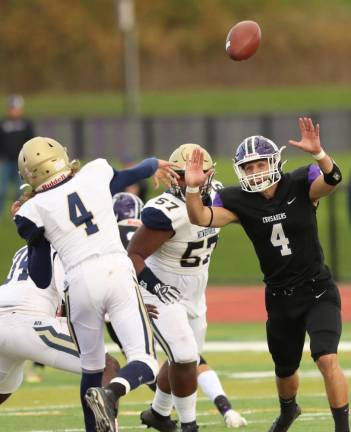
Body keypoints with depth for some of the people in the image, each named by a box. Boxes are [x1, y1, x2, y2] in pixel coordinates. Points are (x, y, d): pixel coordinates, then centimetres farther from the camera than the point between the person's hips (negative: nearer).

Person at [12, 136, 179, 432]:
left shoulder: (33, 210, 6)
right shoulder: (95, 174, 11)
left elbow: (42, 280, 11)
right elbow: (129, 176, 36)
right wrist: (154, 165, 58)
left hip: (80, 282, 0)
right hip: (118, 272, 0)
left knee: (91, 369, 20)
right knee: (145, 365, -4)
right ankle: (112, 393, -33)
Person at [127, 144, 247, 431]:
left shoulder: (214, 195, -5)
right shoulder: (166, 213, -29)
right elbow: (134, 254, -24)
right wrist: (154, 284, -36)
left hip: (194, 295, 8)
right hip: (163, 296, -8)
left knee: (185, 360, 18)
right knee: (185, 358, -16)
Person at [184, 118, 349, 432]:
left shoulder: (300, 185, -13)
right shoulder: (239, 200, -7)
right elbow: (201, 218, -20)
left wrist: (318, 153, -54)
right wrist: (192, 188, -39)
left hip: (318, 291, -3)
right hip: (280, 297, 3)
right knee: (285, 371, 18)